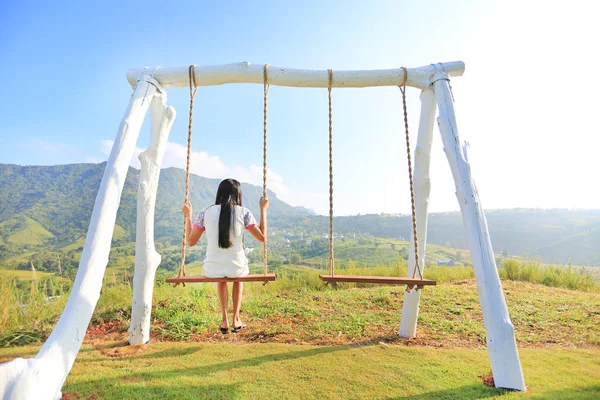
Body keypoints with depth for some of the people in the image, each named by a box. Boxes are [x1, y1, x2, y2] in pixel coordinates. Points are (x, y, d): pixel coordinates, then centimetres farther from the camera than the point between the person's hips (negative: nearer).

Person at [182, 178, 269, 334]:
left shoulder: (205, 212, -3)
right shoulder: (243, 212, -7)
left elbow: (190, 241, 7)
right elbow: (262, 237, -1)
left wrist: (188, 215, 18)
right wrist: (263, 209, 6)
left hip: (212, 270, 1)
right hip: (237, 268, -1)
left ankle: (225, 320, 33)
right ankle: (236, 319, 35)